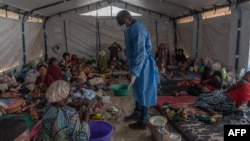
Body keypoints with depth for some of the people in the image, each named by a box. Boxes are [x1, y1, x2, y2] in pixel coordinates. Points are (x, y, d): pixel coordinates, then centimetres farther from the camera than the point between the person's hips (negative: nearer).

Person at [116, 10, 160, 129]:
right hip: (138, 65, 10)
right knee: (138, 91, 21)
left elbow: (140, 53, -28)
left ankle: (143, 122, 16)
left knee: (143, 93, 2)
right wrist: (132, 69, 21)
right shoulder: (132, 29, 9)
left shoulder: (137, 30, -23)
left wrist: (134, 73, -30)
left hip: (143, 66, -10)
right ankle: (137, 113, 39)